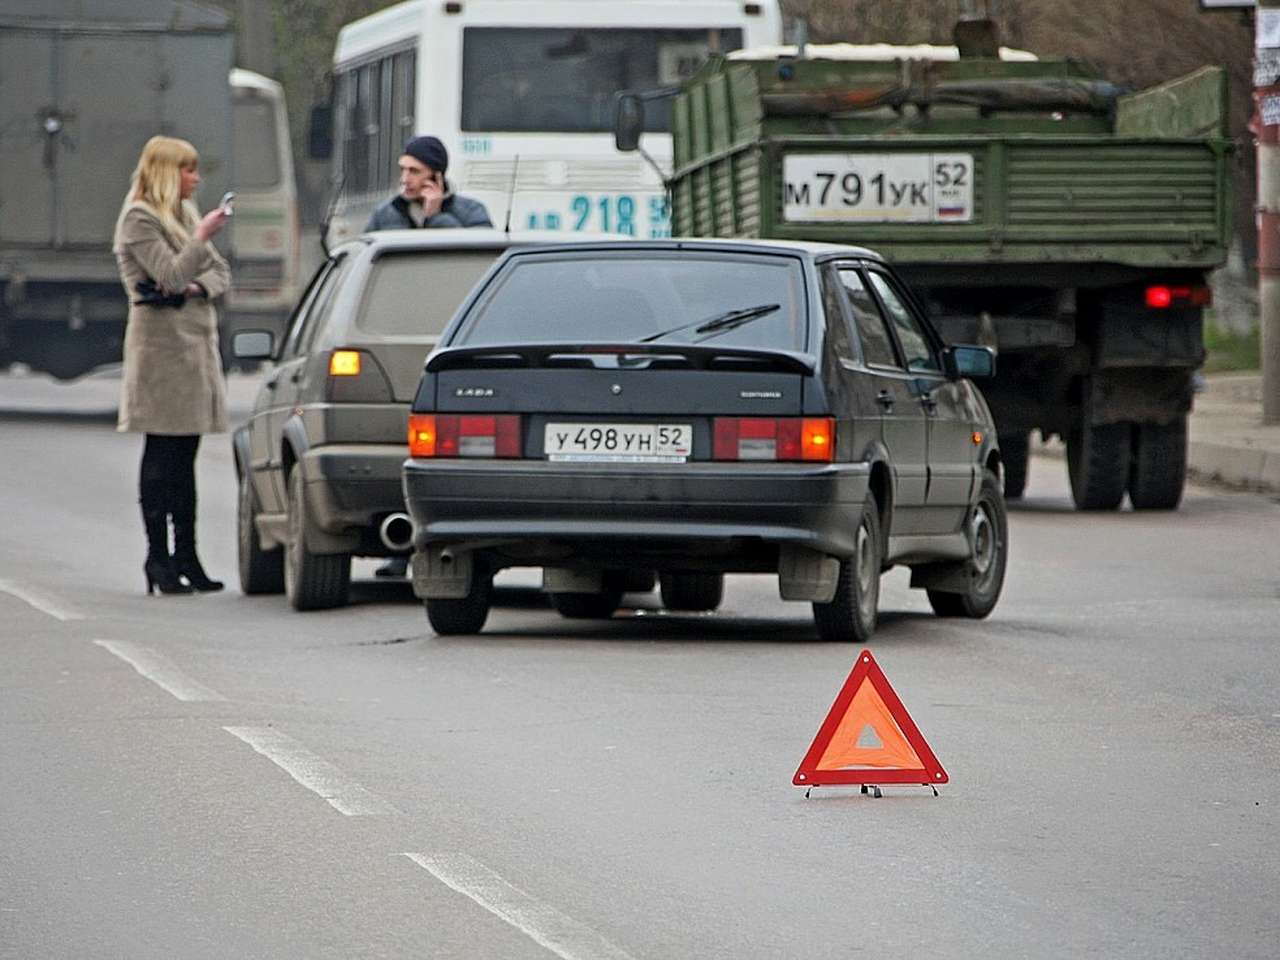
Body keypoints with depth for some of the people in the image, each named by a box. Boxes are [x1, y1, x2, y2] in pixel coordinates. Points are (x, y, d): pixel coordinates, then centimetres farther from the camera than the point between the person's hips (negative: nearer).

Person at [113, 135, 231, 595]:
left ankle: (185, 556, 10)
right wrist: (203, 236, -16)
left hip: (196, 341, 8)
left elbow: (221, 272, 16)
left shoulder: (186, 214, 19)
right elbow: (171, 273, -18)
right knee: (162, 454, -7)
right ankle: (158, 559, -5)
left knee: (184, 455, 8)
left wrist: (196, 288, -4)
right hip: (161, 345, -8)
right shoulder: (139, 219, -7)